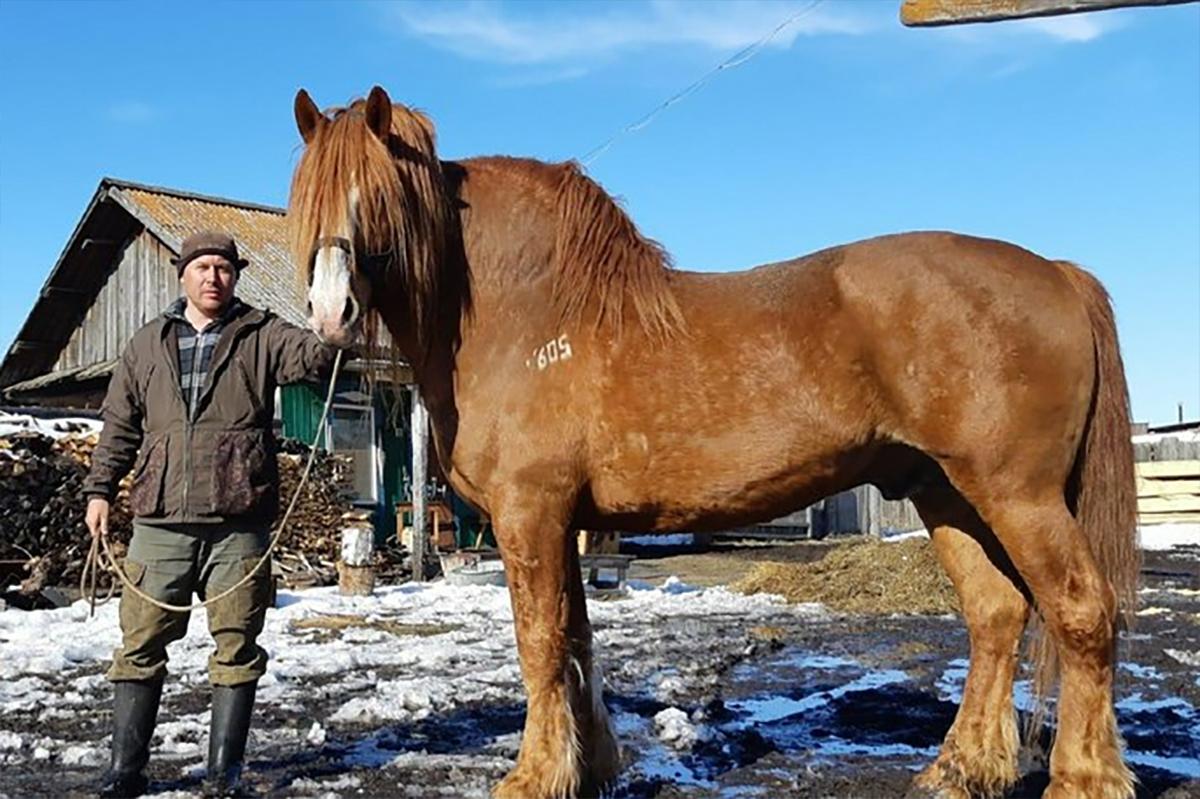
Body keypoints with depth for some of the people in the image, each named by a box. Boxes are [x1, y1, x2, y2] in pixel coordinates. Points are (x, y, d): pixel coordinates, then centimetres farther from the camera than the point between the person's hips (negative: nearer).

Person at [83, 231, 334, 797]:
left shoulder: (261, 336, 6)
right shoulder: (147, 345, 15)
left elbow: (307, 354, -14)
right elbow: (119, 425, 17)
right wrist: (100, 488, 9)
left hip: (239, 522, -2)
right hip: (161, 521, 2)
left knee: (236, 646, 4)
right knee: (141, 642, 6)